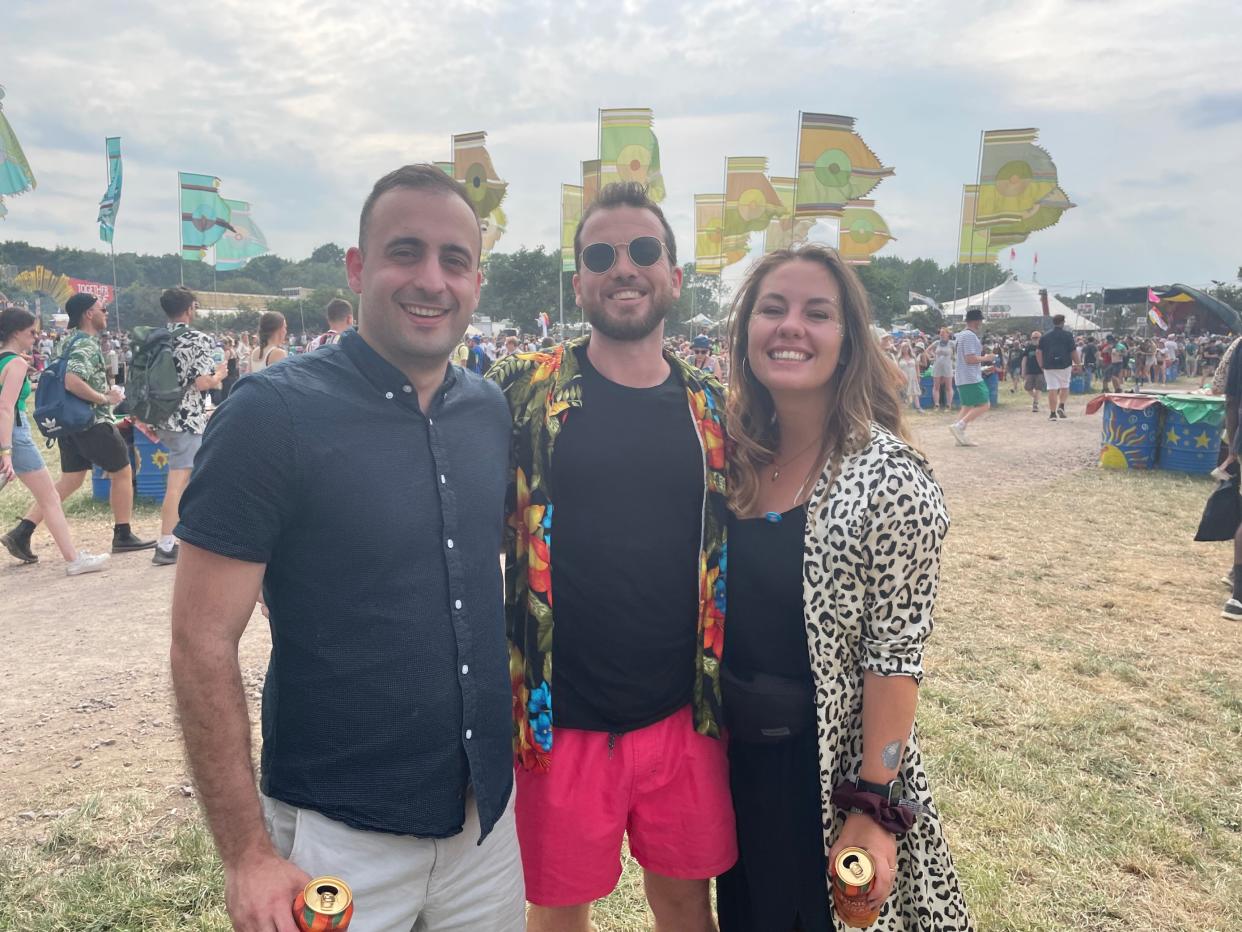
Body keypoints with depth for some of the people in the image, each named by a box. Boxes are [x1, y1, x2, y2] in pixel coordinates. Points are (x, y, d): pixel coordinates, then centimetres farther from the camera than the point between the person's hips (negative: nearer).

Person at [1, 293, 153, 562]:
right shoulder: (87, 345, -16)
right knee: (122, 472, 5)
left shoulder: (69, 341, 15)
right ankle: (123, 536, 11)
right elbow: (72, 382, -30)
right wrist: (105, 398, -20)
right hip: (94, 422, -9)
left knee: (70, 480, 12)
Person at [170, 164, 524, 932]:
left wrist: (520, 709, 8)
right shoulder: (274, 411, -16)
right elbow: (204, 643, -14)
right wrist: (248, 854, -15)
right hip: (337, 837, -5)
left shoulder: (492, 410, 0)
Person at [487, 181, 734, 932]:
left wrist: (726, 694, 12)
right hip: (559, 719, -2)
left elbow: (735, 550, 11)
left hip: (685, 716, 2)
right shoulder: (524, 391, -6)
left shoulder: (710, 406, 2)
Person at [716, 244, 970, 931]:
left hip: (832, 768, -5)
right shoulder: (736, 453, -3)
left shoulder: (888, 479, -20)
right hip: (736, 758, 5)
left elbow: (896, 656, -18)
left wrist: (874, 807, -17)